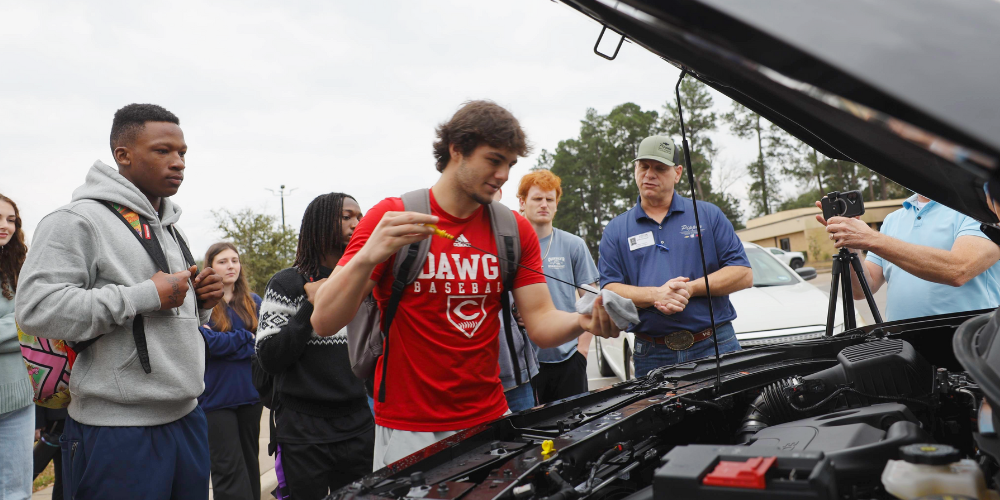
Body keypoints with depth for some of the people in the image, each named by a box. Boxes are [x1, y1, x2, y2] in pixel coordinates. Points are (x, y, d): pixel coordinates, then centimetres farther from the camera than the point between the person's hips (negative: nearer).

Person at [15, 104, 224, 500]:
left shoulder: (171, 229, 16)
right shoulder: (78, 220, -9)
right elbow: (36, 308, -20)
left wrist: (201, 301, 2)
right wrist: (148, 295, -20)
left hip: (187, 418, 8)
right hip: (117, 430, -7)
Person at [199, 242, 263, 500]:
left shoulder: (253, 302, 8)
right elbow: (206, 343, -16)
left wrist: (227, 342, -13)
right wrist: (248, 338, -11)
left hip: (250, 393, 4)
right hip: (216, 398, -3)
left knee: (250, 463, 14)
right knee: (229, 470, -1)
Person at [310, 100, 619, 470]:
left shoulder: (516, 230, 3)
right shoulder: (391, 217, -9)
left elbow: (541, 324, -3)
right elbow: (324, 323, -15)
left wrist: (584, 320, -24)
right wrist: (368, 256, -32)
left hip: (488, 418, 4)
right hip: (407, 430, -3)